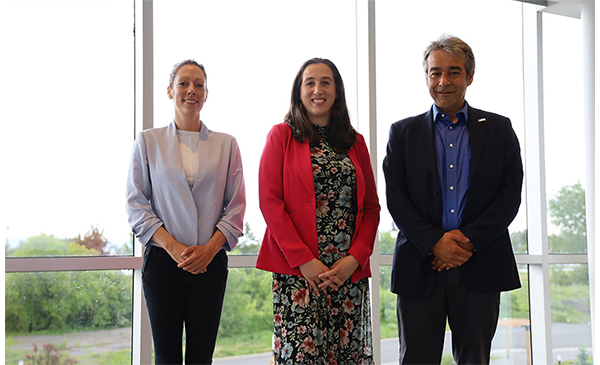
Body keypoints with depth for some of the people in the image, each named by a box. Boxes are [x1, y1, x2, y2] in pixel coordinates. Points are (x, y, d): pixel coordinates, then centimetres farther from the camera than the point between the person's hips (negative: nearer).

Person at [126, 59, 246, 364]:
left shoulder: (226, 145, 9)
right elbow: (136, 204, 2)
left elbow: (236, 205, 5)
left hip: (210, 262, 1)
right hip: (162, 260, -1)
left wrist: (209, 248, -10)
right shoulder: (148, 141, 7)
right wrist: (173, 247, -11)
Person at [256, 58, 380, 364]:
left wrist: (355, 258, -4)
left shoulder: (355, 143, 16)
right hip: (296, 270, -3)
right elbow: (269, 201, -3)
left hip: (350, 270, 4)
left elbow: (371, 206, 12)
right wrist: (303, 260, -11)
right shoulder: (282, 136, 6)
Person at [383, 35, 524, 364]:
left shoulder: (498, 129, 10)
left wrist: (469, 240, -11)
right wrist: (435, 243, -12)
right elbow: (396, 198, 1)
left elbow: (510, 195, 2)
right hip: (420, 268, 0)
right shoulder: (403, 133, 10)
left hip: (479, 267, 1)